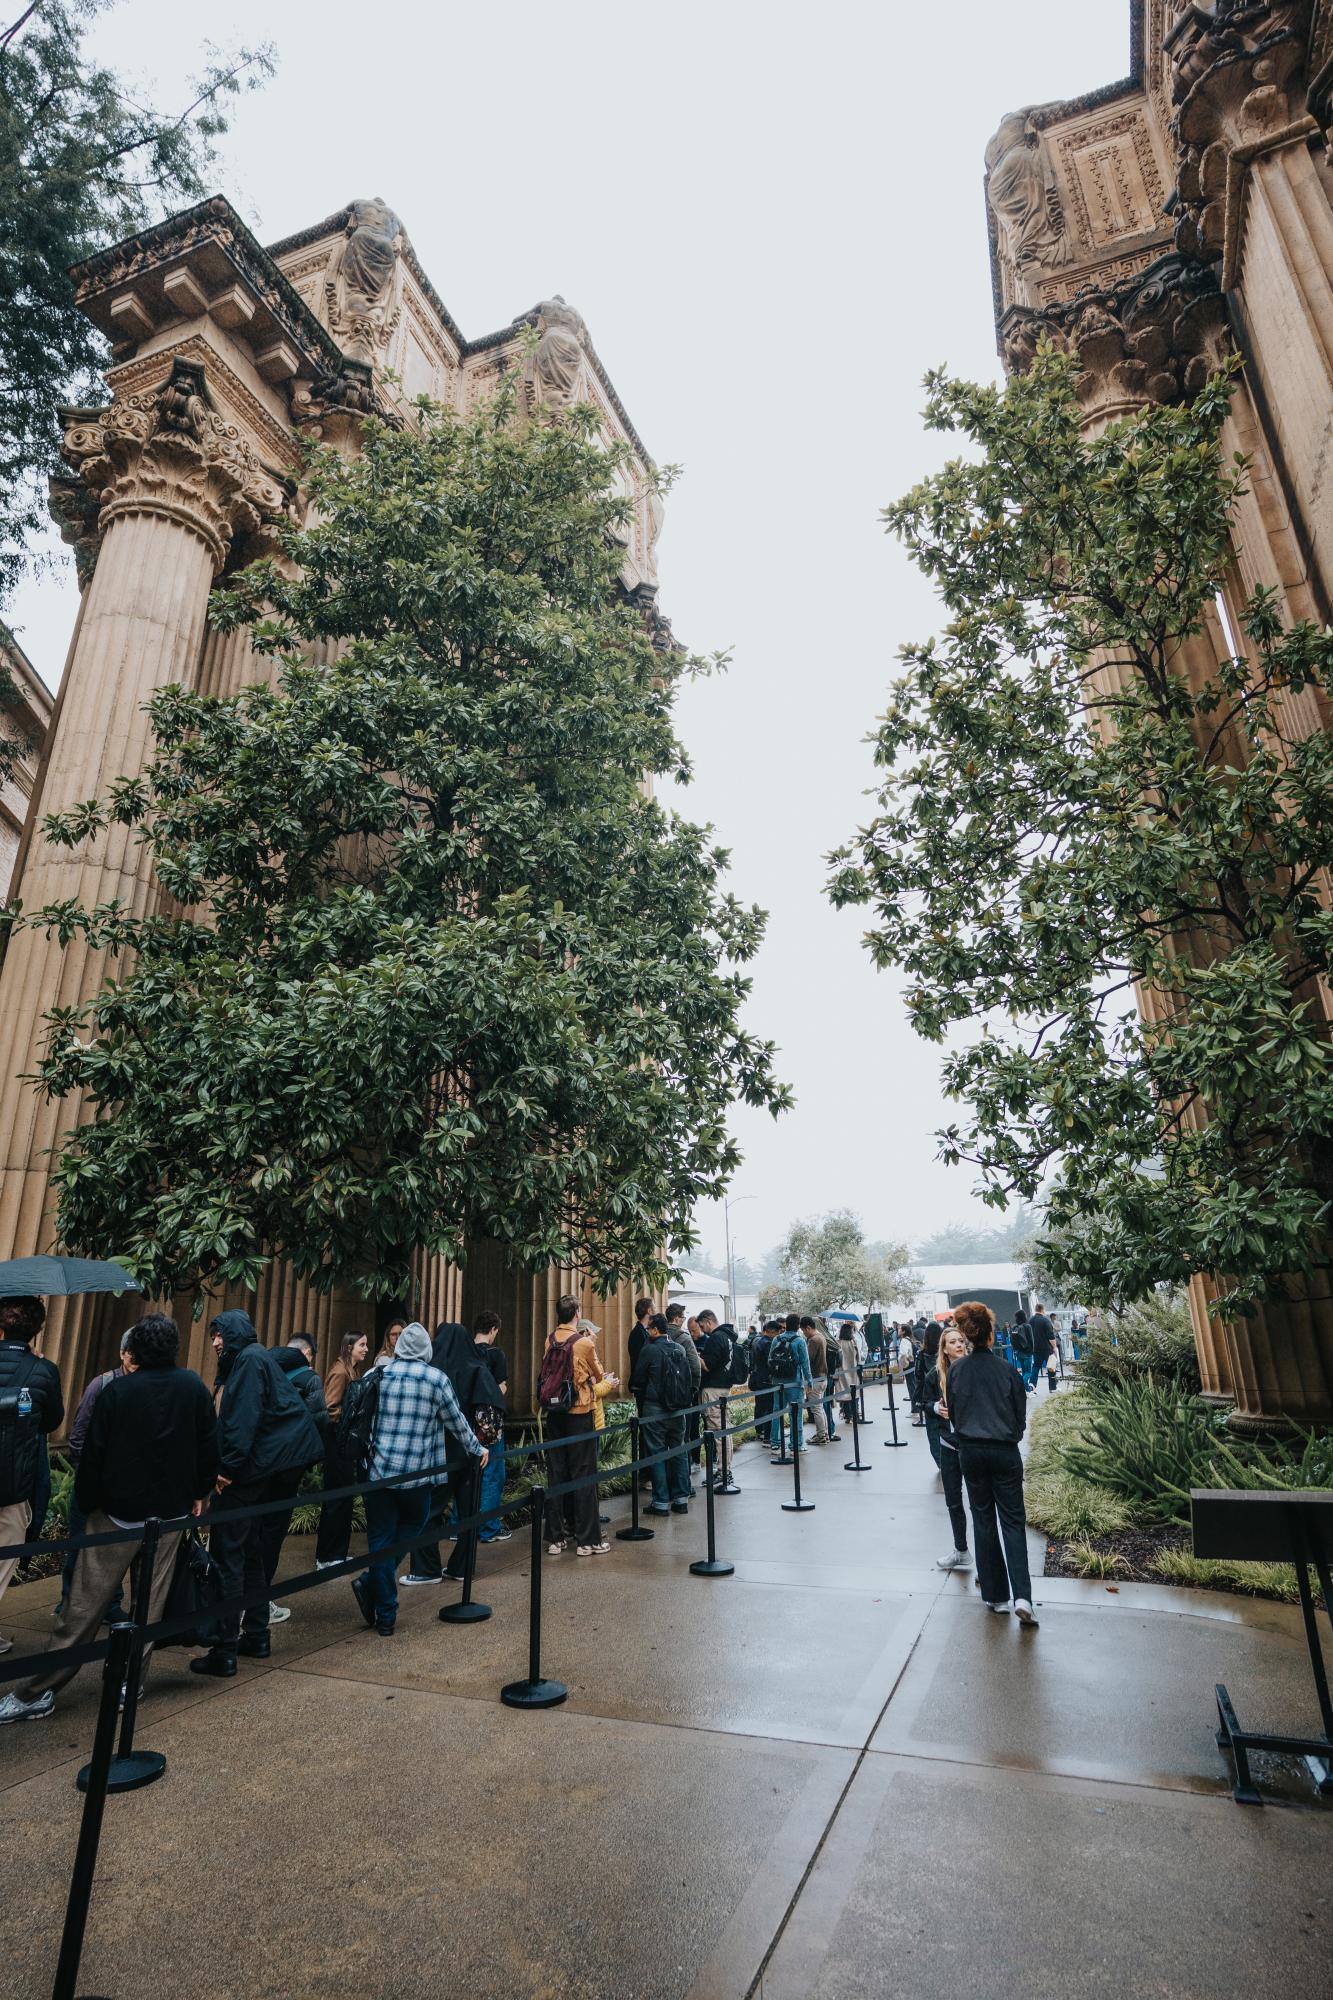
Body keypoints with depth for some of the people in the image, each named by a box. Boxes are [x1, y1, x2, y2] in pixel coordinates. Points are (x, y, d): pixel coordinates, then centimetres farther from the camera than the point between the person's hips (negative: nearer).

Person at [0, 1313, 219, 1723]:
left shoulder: (117, 1390, -11)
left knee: (84, 1605, 5)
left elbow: (93, 1454, -9)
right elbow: (209, 1445, 0)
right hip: (171, 1513, 2)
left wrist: (87, 1504, 4)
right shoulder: (193, 1386, -3)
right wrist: (199, 1493, 12)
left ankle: (36, 1692, 10)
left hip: (118, 1511, -2)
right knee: (150, 1603, 13)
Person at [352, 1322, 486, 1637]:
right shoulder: (437, 1378, -6)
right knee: (414, 1522, 20)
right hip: (417, 1472, -2)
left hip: (378, 1469, 2)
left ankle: (385, 1617, 12)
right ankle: (370, 1583, 7)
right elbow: (456, 1422, 3)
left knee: (380, 1538, 10)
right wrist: (477, 1449, 19)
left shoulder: (379, 1374, 1)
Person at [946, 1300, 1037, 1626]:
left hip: (970, 1451, 2)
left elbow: (953, 1412, 5)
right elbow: (1021, 1415, 0)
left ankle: (994, 1595, 17)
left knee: (983, 1520, 13)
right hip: (1004, 1451, -2)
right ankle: (1021, 1596, -6)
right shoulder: (1006, 1369, -10)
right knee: (1012, 1521, 6)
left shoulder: (956, 1369, -4)